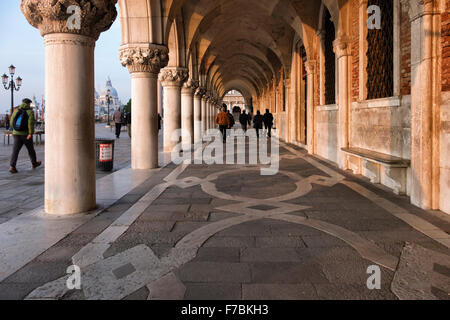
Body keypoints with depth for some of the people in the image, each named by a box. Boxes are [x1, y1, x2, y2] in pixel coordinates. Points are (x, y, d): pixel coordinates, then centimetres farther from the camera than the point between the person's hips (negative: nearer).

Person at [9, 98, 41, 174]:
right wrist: (30, 133, -25)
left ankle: (12, 167, -15)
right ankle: (34, 163, 34)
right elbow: (31, 122, -20)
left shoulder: (16, 111, 5)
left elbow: (11, 122, 7)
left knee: (15, 150, -2)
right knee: (30, 149, 16)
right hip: (26, 134, -3)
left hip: (16, 134, 3)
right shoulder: (30, 112, -6)